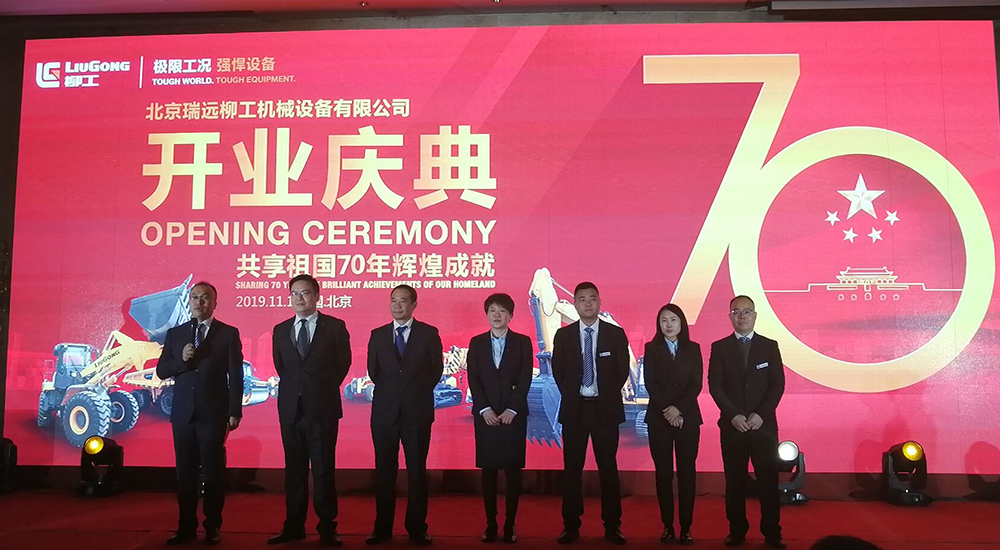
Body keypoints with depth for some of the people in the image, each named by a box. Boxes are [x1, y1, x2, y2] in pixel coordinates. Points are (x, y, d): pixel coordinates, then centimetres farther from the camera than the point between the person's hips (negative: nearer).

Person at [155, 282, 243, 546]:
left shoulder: (228, 334, 2)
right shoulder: (175, 333, 11)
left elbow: (236, 376, -1)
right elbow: (161, 371, 9)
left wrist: (235, 412, -6)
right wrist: (181, 359, -12)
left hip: (213, 413, -3)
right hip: (183, 412, 3)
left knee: (213, 472, 1)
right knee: (185, 471, 8)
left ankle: (212, 527, 12)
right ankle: (186, 527, 17)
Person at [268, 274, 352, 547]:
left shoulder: (335, 327, -1)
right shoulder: (280, 330, 10)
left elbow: (343, 363, 6)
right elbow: (279, 365, 19)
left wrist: (324, 388, 7)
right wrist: (294, 387, 11)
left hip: (322, 408, -3)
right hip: (290, 409, 3)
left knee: (324, 470, 1)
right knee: (294, 470, 10)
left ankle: (327, 528, 9)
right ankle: (294, 526, 18)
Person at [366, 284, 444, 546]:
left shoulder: (429, 334, 1)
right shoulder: (378, 335, 8)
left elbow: (436, 369, 4)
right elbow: (373, 371, 12)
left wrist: (417, 393, 5)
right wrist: (389, 391, 8)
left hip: (417, 411, -2)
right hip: (385, 411, 2)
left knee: (417, 471, 4)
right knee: (384, 471, 6)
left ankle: (417, 529, 13)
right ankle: (382, 528, 15)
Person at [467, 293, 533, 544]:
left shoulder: (522, 342, 3)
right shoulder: (476, 343, 7)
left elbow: (525, 379, -3)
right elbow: (473, 379, 1)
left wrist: (511, 410, -11)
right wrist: (485, 409, -10)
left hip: (514, 415, -1)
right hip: (485, 415, 1)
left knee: (513, 471, 1)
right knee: (488, 471, 4)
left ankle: (510, 525, 9)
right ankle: (490, 524, 12)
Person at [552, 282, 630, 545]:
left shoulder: (616, 334, 1)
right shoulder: (563, 335, 3)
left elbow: (622, 370, 5)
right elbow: (558, 371, 8)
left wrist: (607, 396, 3)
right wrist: (571, 396, 4)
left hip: (605, 408, -1)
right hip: (574, 408, 1)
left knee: (608, 469, 5)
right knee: (572, 469, 5)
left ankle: (612, 526, 14)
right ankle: (571, 526, 14)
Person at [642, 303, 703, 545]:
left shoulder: (693, 349, 7)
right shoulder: (652, 349, 6)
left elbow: (696, 384, -1)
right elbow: (650, 383, -3)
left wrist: (678, 408, -14)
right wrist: (667, 410, -13)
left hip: (688, 417, 0)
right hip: (659, 418, 0)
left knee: (686, 473, 0)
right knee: (663, 473, 2)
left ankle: (686, 528, 5)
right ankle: (667, 526, 8)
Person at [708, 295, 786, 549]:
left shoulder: (769, 346, 7)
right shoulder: (719, 347, 5)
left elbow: (778, 384, 1)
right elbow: (715, 386, -1)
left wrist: (761, 414, -11)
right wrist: (734, 415, -12)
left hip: (763, 424, 0)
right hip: (732, 425, 0)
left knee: (768, 481, 1)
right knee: (735, 482, 4)